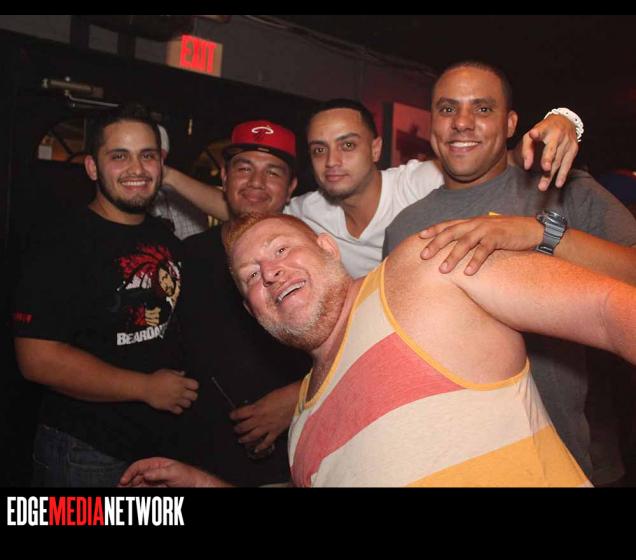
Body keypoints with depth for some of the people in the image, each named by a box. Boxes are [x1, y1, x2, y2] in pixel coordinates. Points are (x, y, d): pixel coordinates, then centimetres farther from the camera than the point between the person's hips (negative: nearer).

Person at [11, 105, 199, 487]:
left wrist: (185, 386, 4)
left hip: (162, 442, 7)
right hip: (86, 455, -6)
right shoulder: (64, 247, -16)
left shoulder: (168, 240, 5)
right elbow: (38, 359, -22)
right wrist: (146, 388, -19)